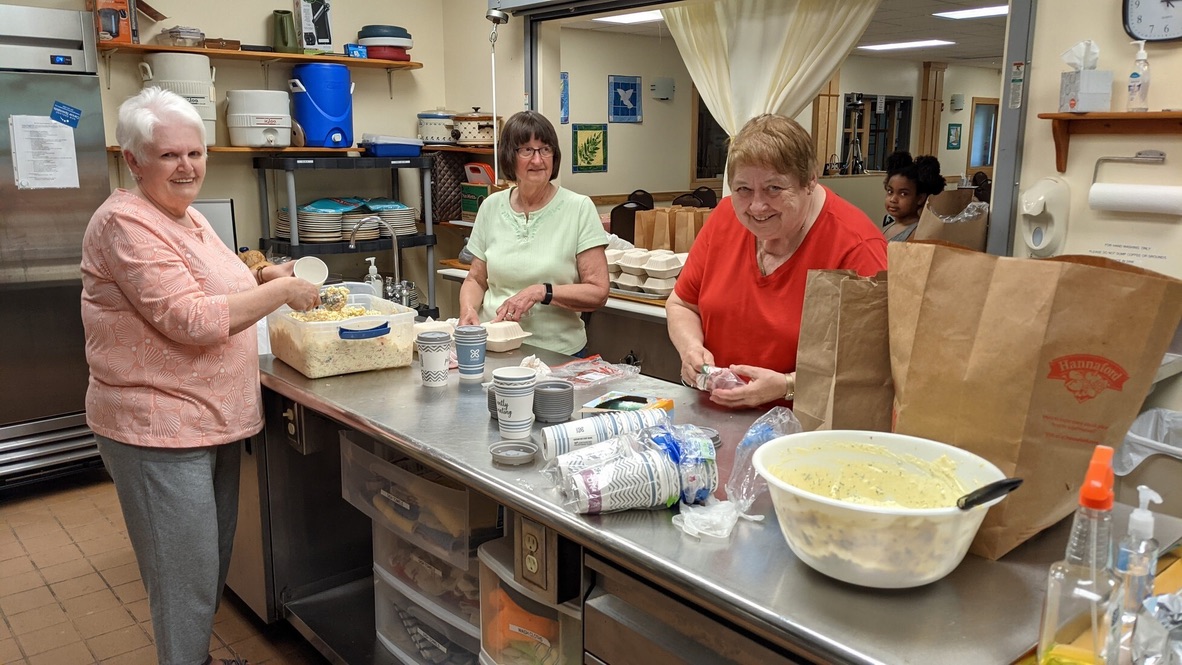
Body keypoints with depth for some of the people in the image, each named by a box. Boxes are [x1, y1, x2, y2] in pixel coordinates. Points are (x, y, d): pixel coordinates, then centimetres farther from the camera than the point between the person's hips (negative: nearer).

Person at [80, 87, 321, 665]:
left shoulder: (187, 217, 11)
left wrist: (260, 275, 7)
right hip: (159, 433, -10)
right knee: (186, 580, 3)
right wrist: (280, 290, -17)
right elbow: (193, 320, -26)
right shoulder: (126, 223, -18)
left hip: (214, 422, 10)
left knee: (215, 563, 21)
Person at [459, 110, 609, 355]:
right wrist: (468, 309, -3)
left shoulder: (579, 208, -2)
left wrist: (542, 292, -16)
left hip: (557, 353, -3)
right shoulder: (491, 207, 9)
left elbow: (598, 293, -4)